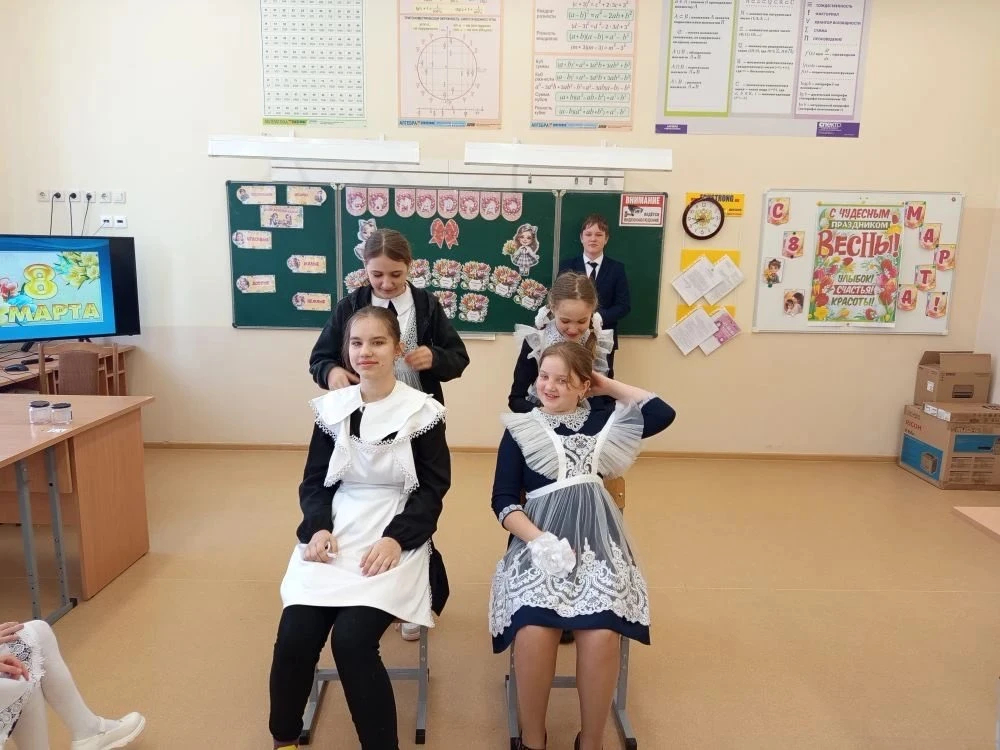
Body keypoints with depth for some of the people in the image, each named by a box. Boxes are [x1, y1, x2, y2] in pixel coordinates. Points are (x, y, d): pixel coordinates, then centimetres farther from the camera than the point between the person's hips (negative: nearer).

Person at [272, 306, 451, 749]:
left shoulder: (423, 411, -3)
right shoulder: (331, 409, 7)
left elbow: (433, 490, -3)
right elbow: (313, 482, 10)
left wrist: (395, 538, -17)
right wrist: (317, 528, -10)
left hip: (395, 540, -3)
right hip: (333, 537, 3)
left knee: (351, 639, -24)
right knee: (294, 637, -15)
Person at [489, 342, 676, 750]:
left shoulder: (604, 421, 14)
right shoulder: (520, 429, 9)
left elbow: (663, 413, 4)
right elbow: (503, 500, 2)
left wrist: (610, 386, 11)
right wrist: (539, 540, -16)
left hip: (596, 538, 1)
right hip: (538, 538, -1)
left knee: (602, 632, -27)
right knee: (533, 628, -30)